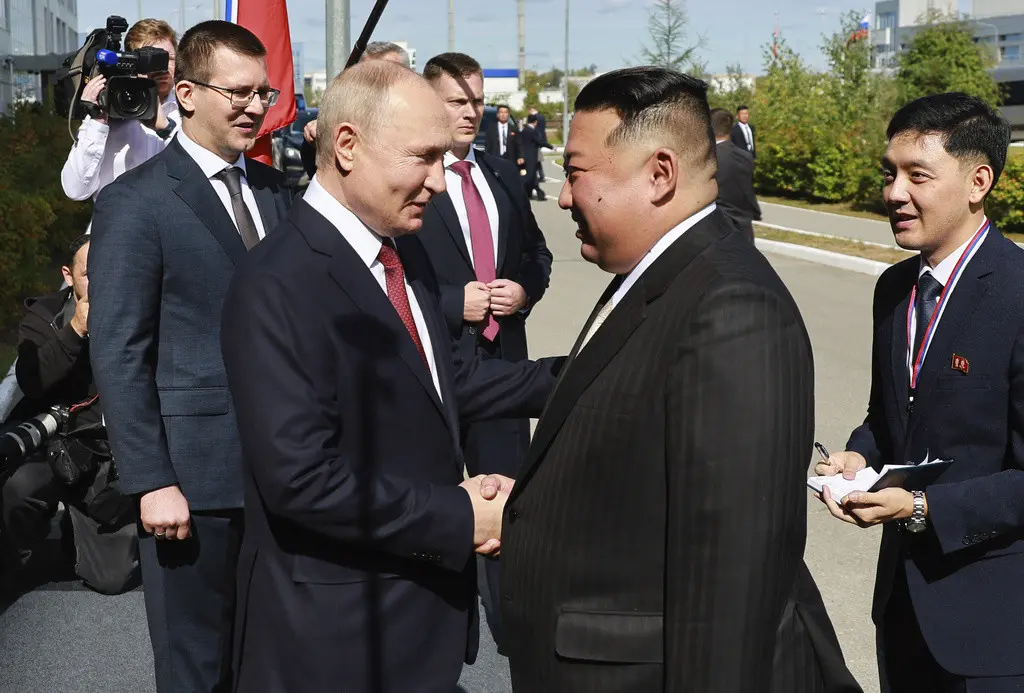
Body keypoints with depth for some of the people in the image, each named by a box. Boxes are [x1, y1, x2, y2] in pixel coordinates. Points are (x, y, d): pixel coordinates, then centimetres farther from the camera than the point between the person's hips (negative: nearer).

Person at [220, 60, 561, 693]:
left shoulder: (404, 252, 5)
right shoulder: (277, 288, -23)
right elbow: (301, 476, -28)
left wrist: (564, 378, 2)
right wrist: (459, 520, -21)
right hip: (339, 626, -8)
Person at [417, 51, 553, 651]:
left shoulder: (504, 176, 11)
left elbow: (536, 252, 19)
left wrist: (525, 290, -2)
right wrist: (454, 303, -17)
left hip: (502, 356, 5)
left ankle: (511, 618, 25)